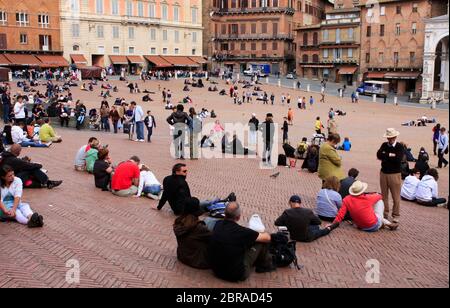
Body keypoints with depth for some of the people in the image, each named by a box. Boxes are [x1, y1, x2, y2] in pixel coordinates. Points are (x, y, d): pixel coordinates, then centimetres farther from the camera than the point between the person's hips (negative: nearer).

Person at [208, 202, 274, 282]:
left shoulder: (218, 225, -7)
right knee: (262, 241, 1)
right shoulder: (242, 232, -23)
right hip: (237, 275, -6)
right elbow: (267, 238, -8)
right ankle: (266, 265, 26)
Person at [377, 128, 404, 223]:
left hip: (395, 174, -4)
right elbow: (379, 155, -8)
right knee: (384, 195, 11)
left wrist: (385, 156, -11)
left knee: (396, 196, 1)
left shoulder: (400, 147, -5)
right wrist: (390, 155, -15)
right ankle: (384, 213, 21)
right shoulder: (384, 145, 7)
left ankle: (396, 215, 11)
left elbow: (398, 159, -20)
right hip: (383, 173, 4)